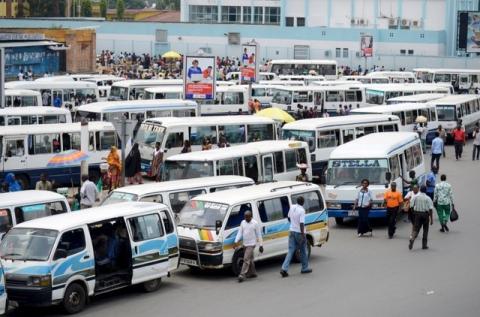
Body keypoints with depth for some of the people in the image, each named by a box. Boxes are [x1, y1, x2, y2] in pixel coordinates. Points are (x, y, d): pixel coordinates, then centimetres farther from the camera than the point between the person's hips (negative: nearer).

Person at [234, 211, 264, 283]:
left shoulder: (255, 223, -8)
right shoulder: (243, 222, 7)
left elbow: (259, 235, -5)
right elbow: (239, 233, 8)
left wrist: (261, 245, -6)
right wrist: (236, 242, -3)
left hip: (251, 244, -6)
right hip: (245, 244, 6)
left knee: (246, 259, -13)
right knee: (250, 259, 16)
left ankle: (242, 275, -16)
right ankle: (252, 273, 29)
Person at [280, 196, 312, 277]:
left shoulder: (292, 207, 2)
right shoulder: (301, 210, -19)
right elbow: (301, 224, -24)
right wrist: (303, 235, -22)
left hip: (292, 231, 6)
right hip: (299, 232, -6)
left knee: (291, 251, 4)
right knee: (303, 251, 13)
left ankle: (284, 269, -9)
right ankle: (304, 268, 24)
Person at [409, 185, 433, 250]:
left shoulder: (415, 197, 0)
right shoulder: (428, 198, -6)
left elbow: (411, 206, -1)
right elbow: (430, 209, -8)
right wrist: (431, 219, -4)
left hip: (417, 213, 1)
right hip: (425, 214, -1)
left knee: (416, 229, 4)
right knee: (425, 230, 12)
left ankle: (412, 239, -25)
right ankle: (424, 245, 15)